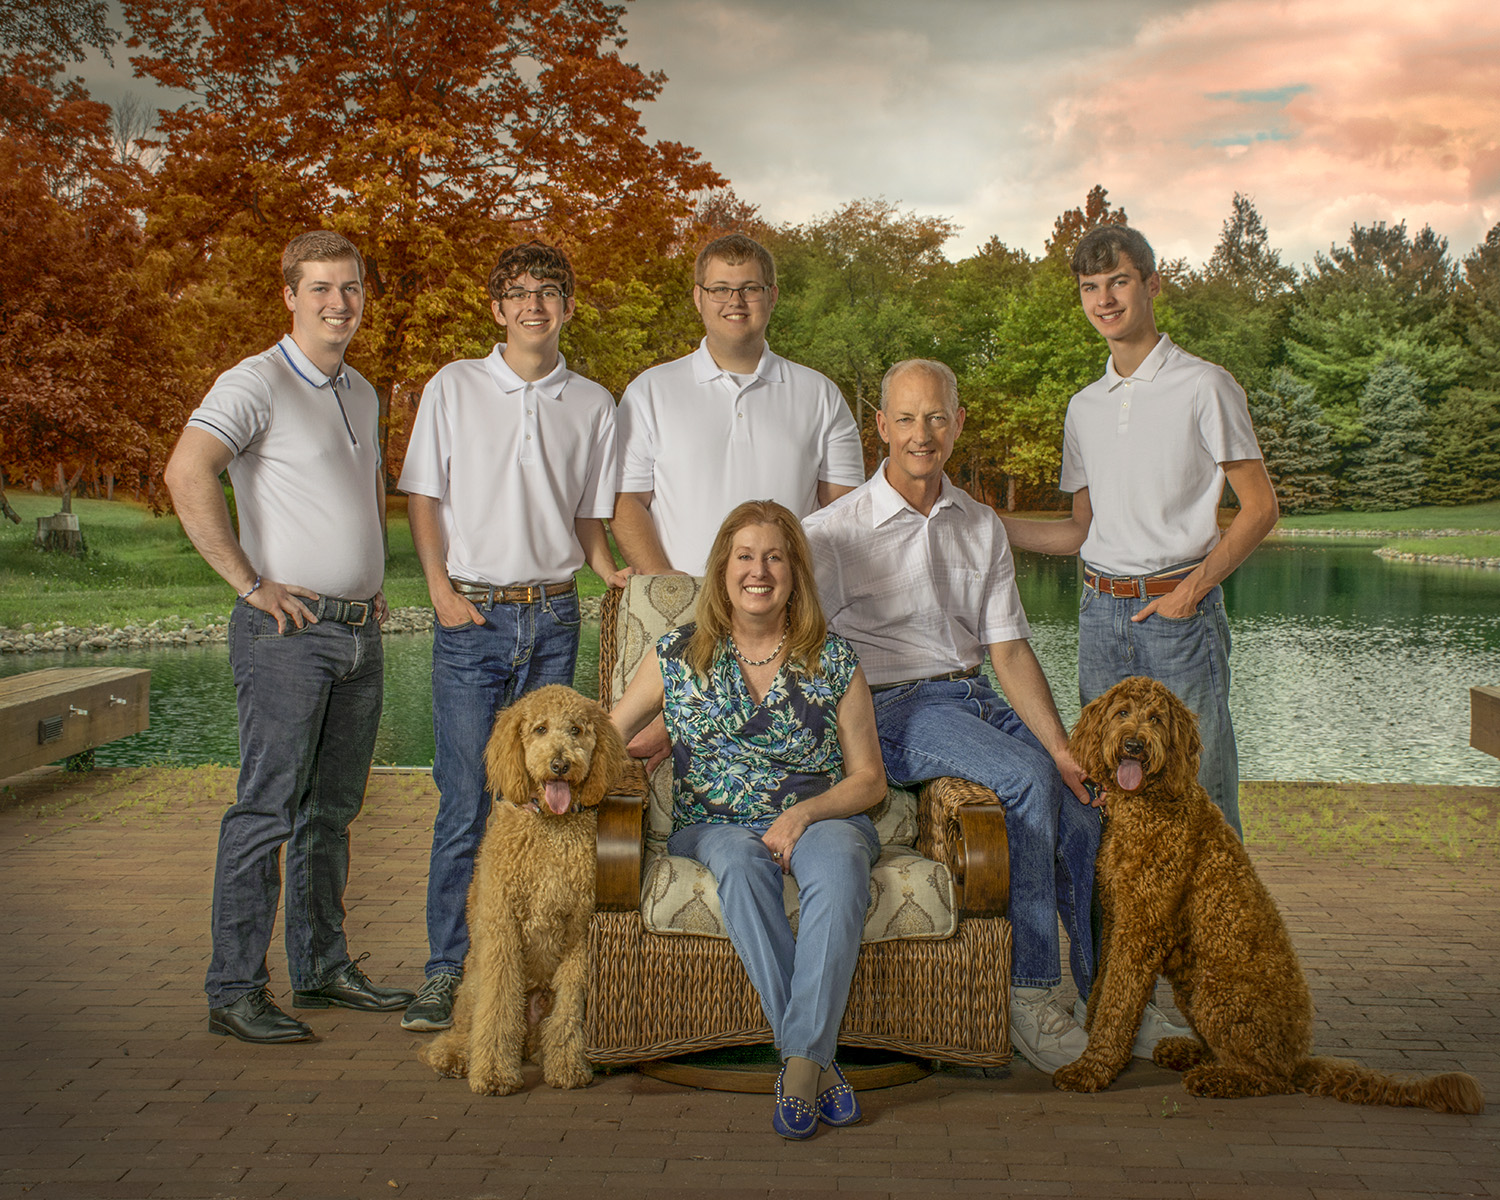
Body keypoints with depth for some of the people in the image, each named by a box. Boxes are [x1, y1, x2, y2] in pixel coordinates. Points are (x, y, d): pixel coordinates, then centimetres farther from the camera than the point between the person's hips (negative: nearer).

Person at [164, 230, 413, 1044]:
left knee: (332, 808, 14)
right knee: (267, 808, -7)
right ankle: (235, 991, 0)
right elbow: (187, 473, -24)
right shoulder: (256, 383, -9)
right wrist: (250, 583, -21)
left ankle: (322, 967, 25)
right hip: (287, 631, -8)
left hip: (359, 632, 8)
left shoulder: (361, 392, 16)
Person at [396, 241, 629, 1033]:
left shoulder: (591, 405, 10)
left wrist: (608, 569, -2)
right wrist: (441, 587, -6)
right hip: (473, 616, -2)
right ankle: (447, 969, 3)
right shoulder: (454, 388, 4)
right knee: (465, 801, -5)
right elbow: (422, 495, 5)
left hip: (554, 617, 2)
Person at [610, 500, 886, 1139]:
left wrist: (804, 813, -12)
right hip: (714, 825, 0)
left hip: (821, 818, 0)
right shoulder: (678, 656, 9)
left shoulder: (834, 660, 7)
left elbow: (868, 778, 6)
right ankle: (816, 1062, -35)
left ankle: (800, 1060, -37)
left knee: (839, 860, -37)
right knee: (740, 860, -37)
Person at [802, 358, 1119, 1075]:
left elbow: (1009, 651, 9)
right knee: (1027, 777, -31)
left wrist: (1061, 748, -4)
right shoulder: (837, 531, -2)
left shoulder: (981, 527, 13)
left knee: (1081, 815, -20)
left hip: (975, 696, 5)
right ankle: (1029, 995, -22)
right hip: (894, 709, -5)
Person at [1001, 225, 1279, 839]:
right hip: (1101, 613, 5)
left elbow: (1259, 507, -3)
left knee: (1198, 789, -4)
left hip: (1180, 610, -5)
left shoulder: (1204, 386, -2)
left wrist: (1192, 589, -13)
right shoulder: (1085, 407, 14)